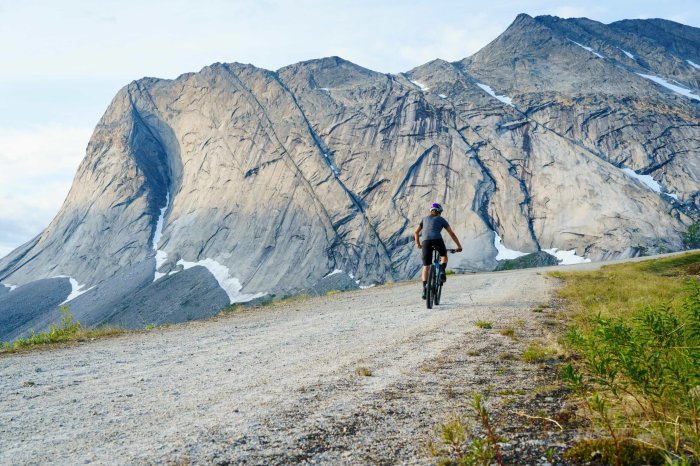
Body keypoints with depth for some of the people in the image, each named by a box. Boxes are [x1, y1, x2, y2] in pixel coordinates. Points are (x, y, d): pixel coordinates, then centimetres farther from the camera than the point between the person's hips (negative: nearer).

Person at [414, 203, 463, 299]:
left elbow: (416, 232, 33)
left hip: (426, 241, 2)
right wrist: (459, 246, 26)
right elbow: (452, 234, 20)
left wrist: (418, 243, 47)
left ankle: (425, 289, -1)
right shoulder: (441, 219, 20)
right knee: (444, 256, 28)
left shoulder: (425, 219, 28)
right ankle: (442, 272, 1)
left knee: (426, 266, 8)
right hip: (437, 240, -2)